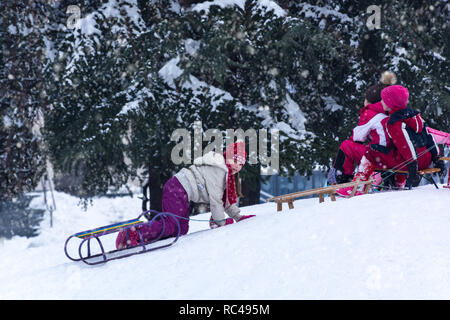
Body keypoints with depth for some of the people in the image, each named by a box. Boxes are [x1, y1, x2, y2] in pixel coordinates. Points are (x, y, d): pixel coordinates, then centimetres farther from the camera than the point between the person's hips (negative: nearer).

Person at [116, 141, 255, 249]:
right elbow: (215, 199, -15)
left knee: (181, 229, 5)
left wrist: (238, 216, 20)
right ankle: (133, 233, -27)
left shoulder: (226, 173, 21)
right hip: (177, 190, -11)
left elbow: (226, 198, 27)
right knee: (171, 225, -20)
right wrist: (220, 222, -7)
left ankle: (147, 237, 0)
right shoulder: (217, 170, -13)